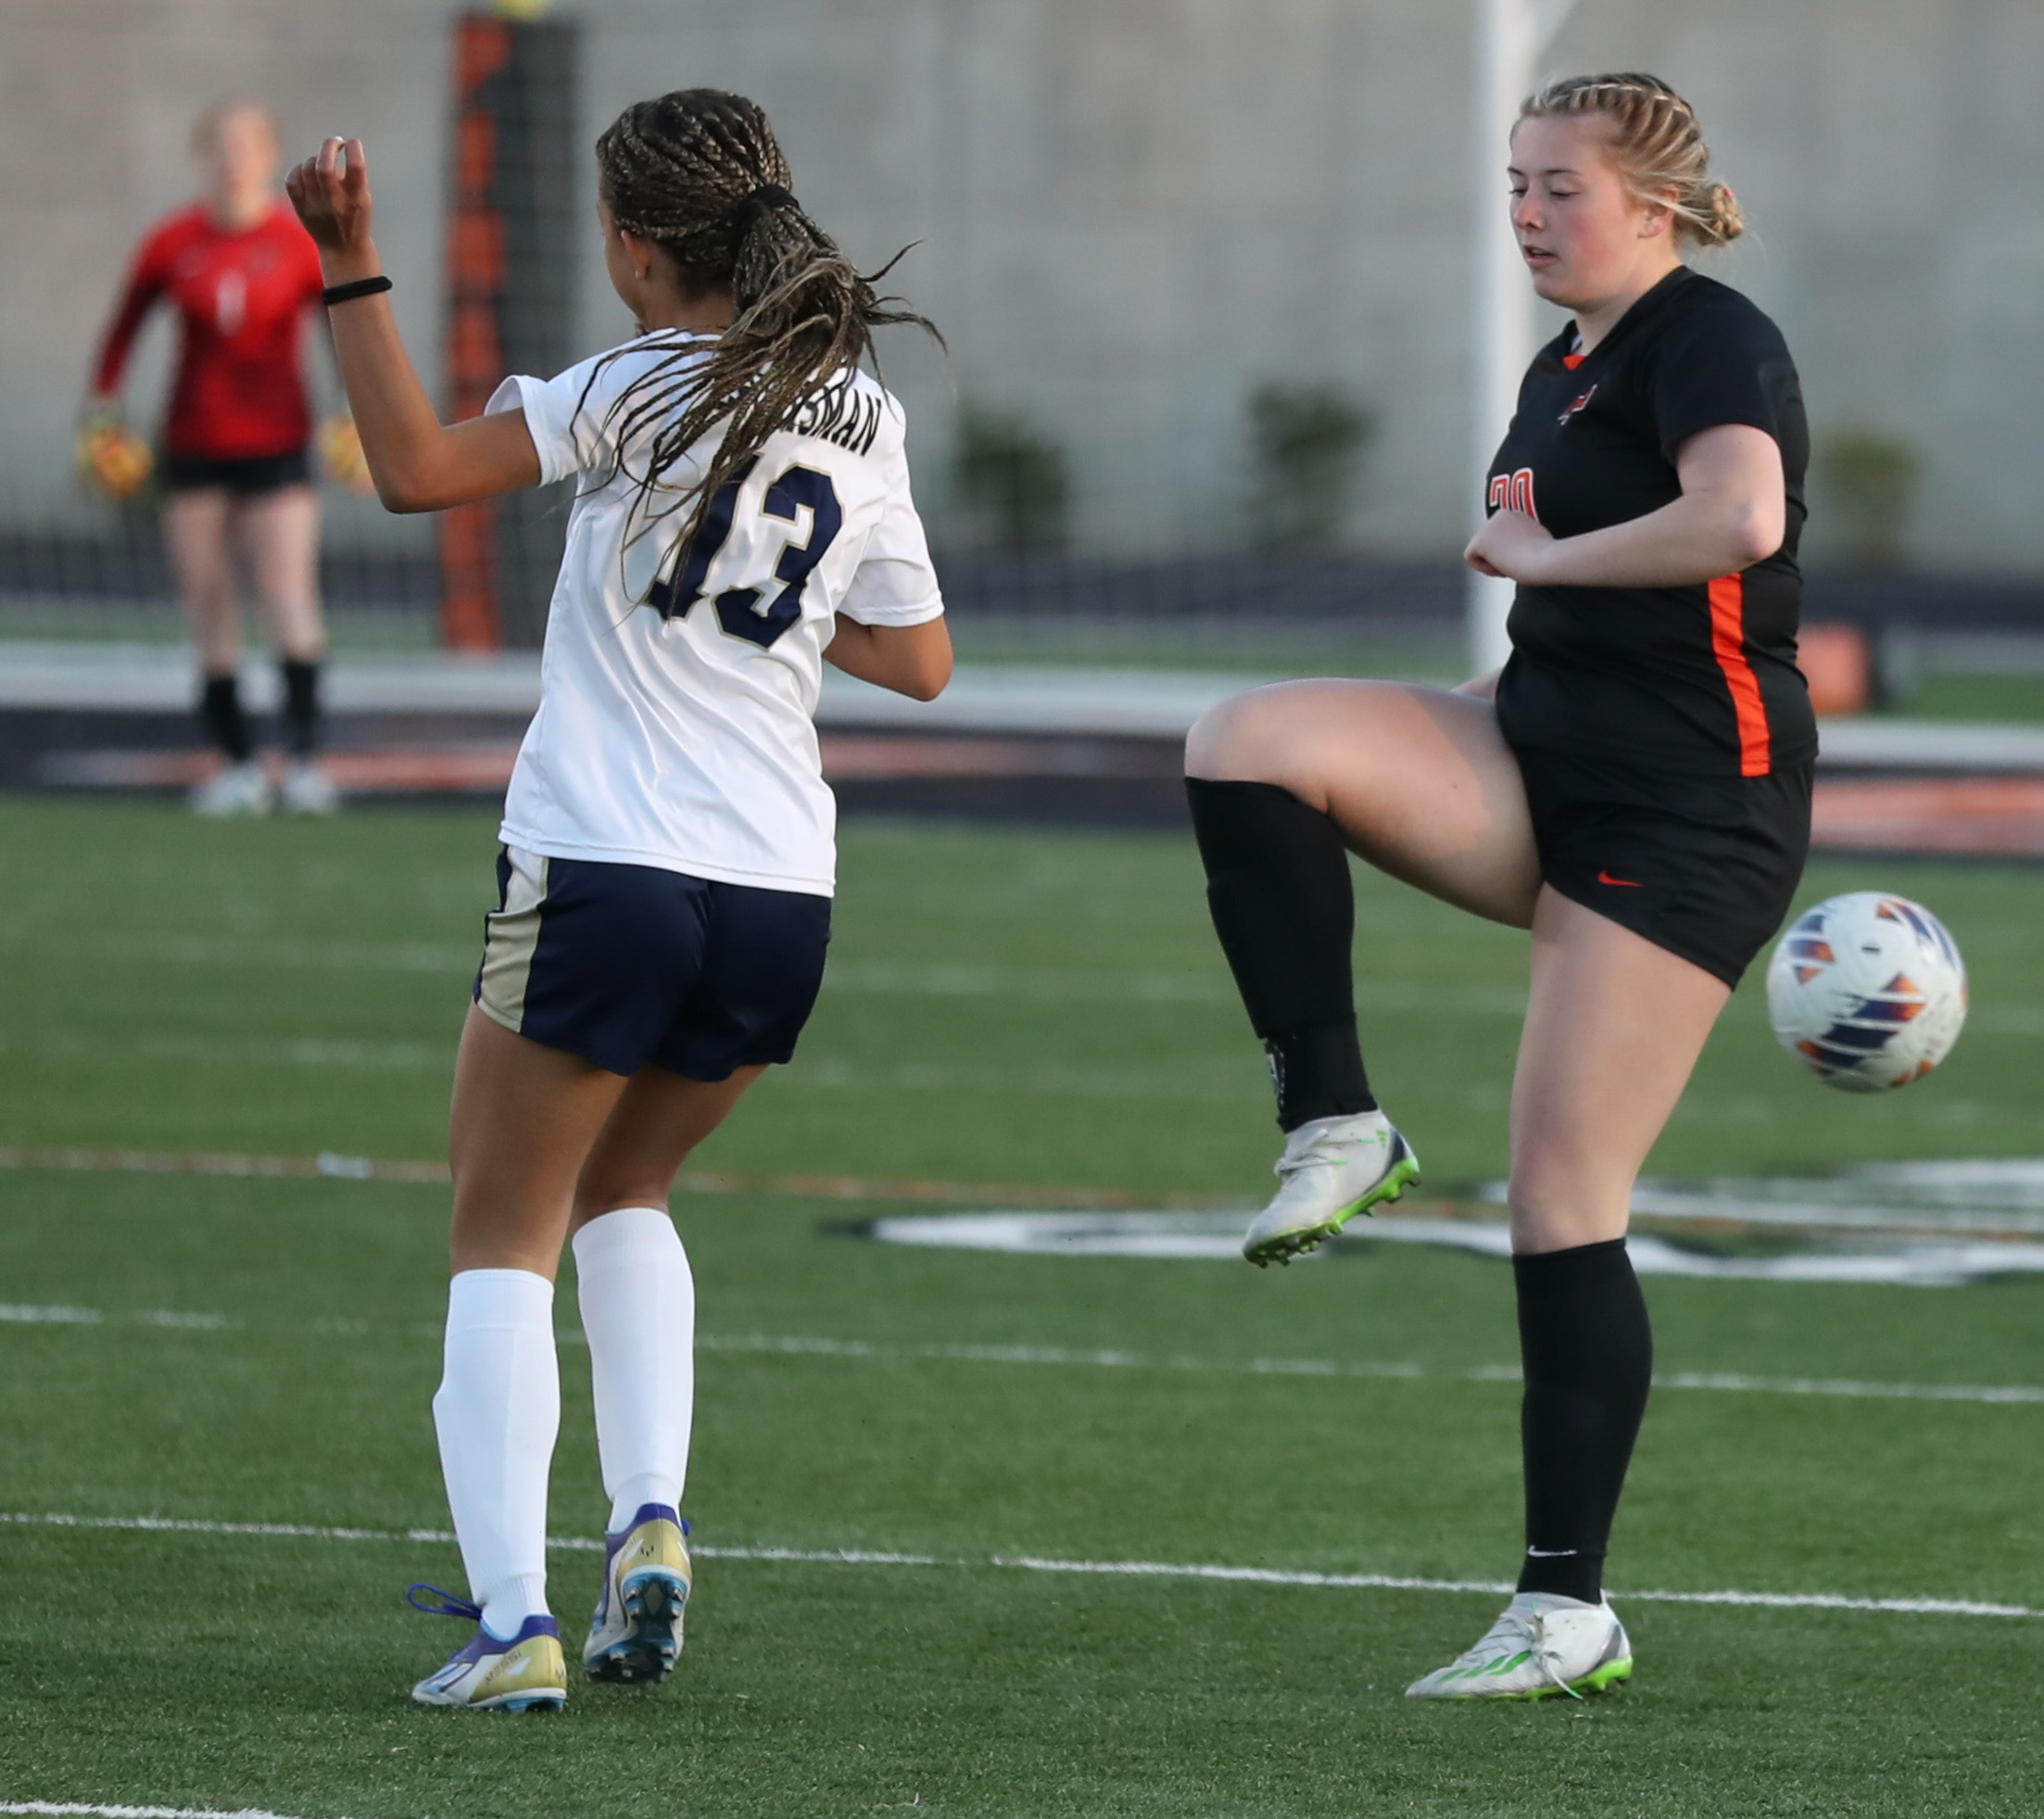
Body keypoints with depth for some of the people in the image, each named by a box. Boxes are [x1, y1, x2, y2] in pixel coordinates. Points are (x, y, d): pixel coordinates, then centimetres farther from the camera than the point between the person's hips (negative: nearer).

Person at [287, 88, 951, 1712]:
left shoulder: (642, 393, -8)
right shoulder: (862, 416, 9)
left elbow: (416, 468, -20)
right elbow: (921, 661, 18)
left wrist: (352, 268, -19)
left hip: (600, 872, -5)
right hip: (781, 896, 5)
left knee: (505, 1236, 4)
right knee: (624, 1196, 28)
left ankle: (510, 1619, -11)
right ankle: (651, 1518, 8)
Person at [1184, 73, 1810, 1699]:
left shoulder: (1709, 343, -12)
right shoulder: (1562, 371, 16)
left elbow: (1739, 519, -33)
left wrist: (1537, 553, -21)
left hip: (1687, 812, -8)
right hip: (1540, 770, 8)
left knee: (1562, 1204, -9)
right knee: (1249, 744, -18)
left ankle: (1571, 1611, -1)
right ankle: (1339, 1130, -13)